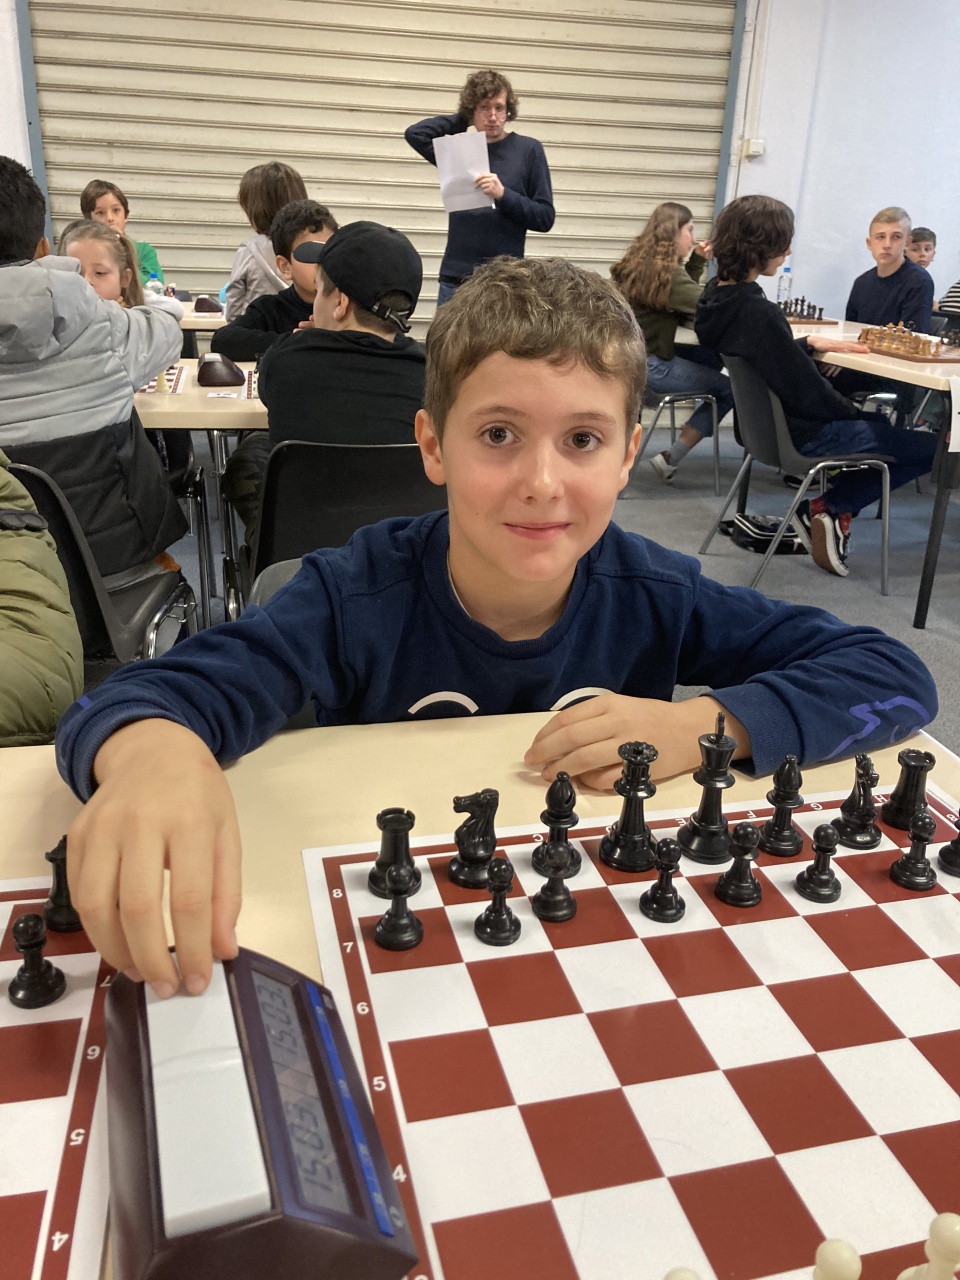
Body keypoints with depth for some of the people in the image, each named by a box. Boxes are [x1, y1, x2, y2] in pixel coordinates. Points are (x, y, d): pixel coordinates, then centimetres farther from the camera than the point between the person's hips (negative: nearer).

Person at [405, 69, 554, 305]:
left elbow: (545, 218, -2)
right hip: (455, 279, 3)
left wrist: (504, 195, -17)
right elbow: (415, 133, 3)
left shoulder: (527, 150, 3)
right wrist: (463, 120, 7)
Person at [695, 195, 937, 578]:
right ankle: (833, 509, 3)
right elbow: (806, 391, -22)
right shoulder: (758, 313, -28)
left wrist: (809, 344, 4)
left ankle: (827, 508, 15)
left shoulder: (716, 296, 0)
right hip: (801, 434, -9)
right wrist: (858, 413, -6)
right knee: (931, 448, -2)